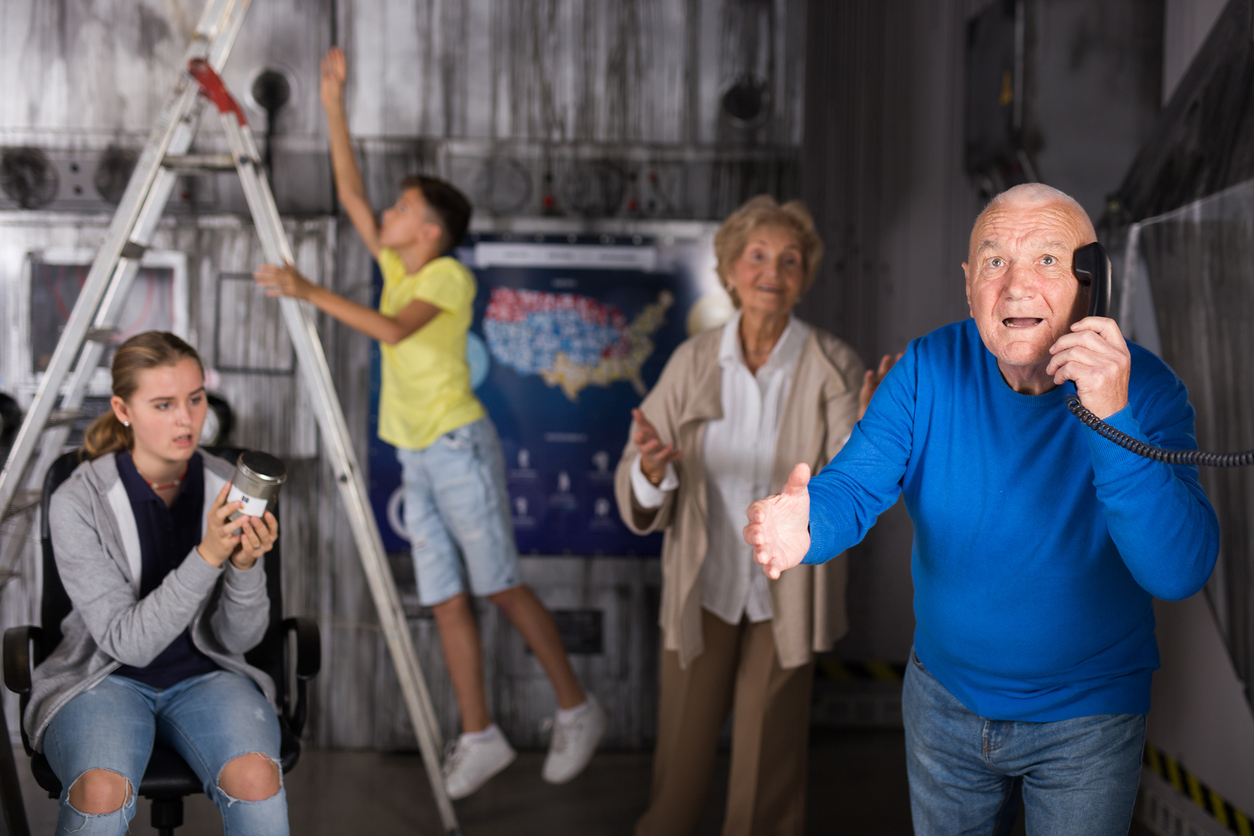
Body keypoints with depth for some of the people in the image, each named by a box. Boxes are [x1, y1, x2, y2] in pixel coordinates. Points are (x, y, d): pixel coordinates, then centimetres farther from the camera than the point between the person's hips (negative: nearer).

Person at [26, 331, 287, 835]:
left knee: (256, 778, -30)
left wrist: (246, 565, -23)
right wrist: (208, 556, -29)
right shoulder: (78, 503, -14)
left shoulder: (229, 490, -6)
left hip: (206, 677, 2)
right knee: (103, 792, -33)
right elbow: (128, 642, -18)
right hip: (102, 679, -2)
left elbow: (238, 638, -3)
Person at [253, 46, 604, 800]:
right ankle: (480, 738, 7)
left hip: (458, 446, -8)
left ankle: (578, 710, 7)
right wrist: (334, 105, 11)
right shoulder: (398, 267, 11)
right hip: (417, 455, 8)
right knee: (448, 598, 4)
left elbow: (393, 330, -27)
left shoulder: (450, 276, -10)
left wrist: (310, 292, -26)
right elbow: (350, 192, 13)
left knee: (500, 585, -4)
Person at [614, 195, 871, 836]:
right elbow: (638, 496, -7)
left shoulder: (832, 368, -10)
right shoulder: (693, 362, -6)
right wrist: (651, 470, -30)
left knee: (768, 773, 10)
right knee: (680, 760, 12)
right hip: (702, 590, 1)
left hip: (785, 596, -1)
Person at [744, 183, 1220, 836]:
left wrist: (1111, 418, -43)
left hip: (1088, 718, -2)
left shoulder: (1146, 387, -21)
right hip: (943, 695, 3)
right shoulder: (930, 368, -12)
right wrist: (804, 527, -41)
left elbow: (1181, 572, -31)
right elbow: (854, 487, -16)